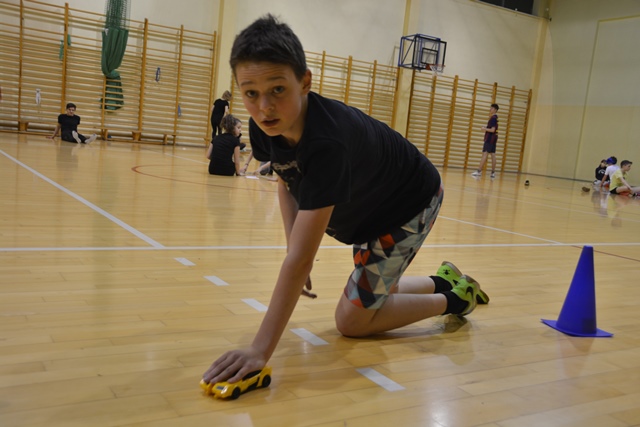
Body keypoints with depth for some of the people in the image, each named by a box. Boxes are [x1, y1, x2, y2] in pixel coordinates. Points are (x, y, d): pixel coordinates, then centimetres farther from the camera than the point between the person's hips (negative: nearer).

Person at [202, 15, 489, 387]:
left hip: (410, 206, -7)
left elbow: (301, 259, -46)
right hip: (368, 208, 7)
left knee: (353, 320, -4)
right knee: (372, 292, 22)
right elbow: (286, 184, 2)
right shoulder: (263, 129, -20)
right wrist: (294, 247, -12)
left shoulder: (327, 142, -44)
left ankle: (454, 298, 15)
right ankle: (443, 282, 44)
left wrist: (262, 350, -47)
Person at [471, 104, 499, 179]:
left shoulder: (493, 118, -14)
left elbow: (492, 130, -20)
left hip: (489, 139, -9)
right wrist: (486, 127, 12)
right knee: (493, 155, 8)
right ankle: (493, 172, 10)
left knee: (485, 154, -11)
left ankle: (479, 171, -13)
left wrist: (485, 129, -10)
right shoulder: (496, 118, 14)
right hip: (493, 139, 9)